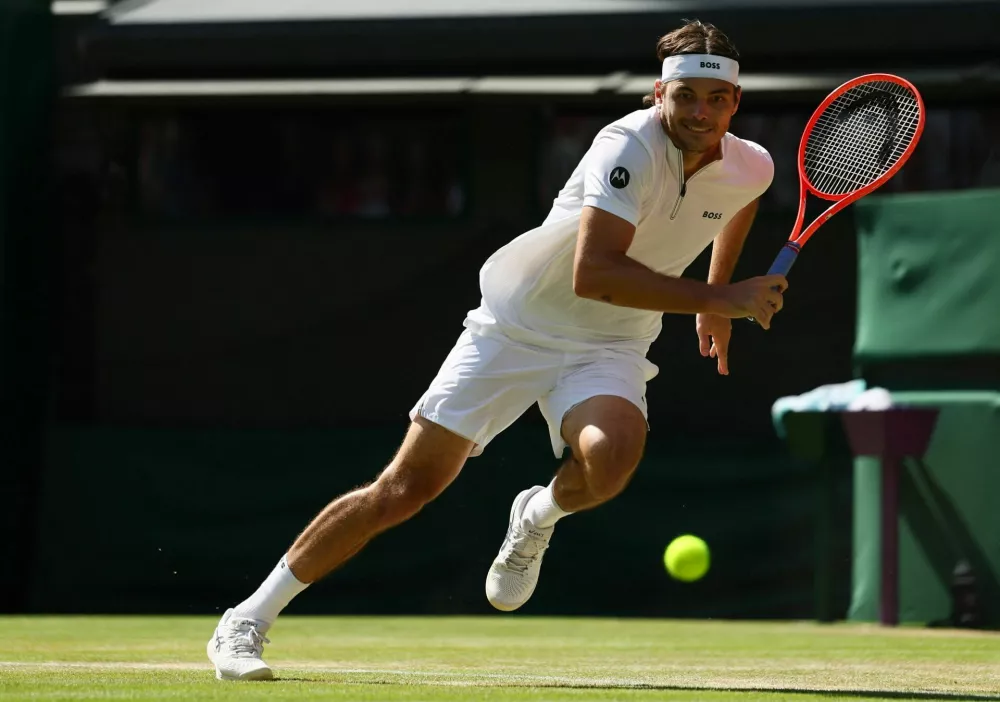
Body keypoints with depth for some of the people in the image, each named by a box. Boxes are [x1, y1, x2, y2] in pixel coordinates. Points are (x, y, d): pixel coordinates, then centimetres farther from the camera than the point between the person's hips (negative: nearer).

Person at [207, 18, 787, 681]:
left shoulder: (751, 168, -6)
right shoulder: (631, 147, -25)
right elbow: (593, 274, -38)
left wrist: (717, 307, 24)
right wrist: (721, 298, -37)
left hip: (606, 352, 3)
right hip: (513, 328, -3)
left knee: (611, 456, -33)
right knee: (402, 490, -4)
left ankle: (539, 516, 3)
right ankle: (247, 621, 9)